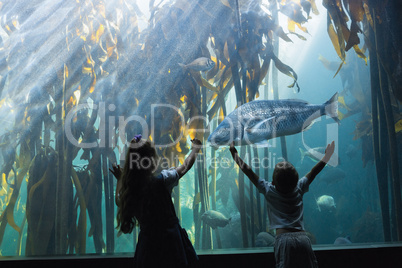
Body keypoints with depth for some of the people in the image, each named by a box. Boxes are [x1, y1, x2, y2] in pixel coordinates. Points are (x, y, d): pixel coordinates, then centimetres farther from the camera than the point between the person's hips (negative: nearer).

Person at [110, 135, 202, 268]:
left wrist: (119, 179, 28)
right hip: (170, 238, -3)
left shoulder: (128, 188, -6)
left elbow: (119, 202, 17)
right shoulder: (162, 180, -16)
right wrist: (195, 149, 18)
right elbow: (185, 166, 0)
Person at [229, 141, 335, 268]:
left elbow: (247, 171, 11)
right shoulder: (299, 188, 11)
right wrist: (326, 157, 41)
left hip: (284, 239, -2)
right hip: (303, 238, 3)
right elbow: (313, 172, 26)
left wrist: (234, 153, 22)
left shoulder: (269, 190, 5)